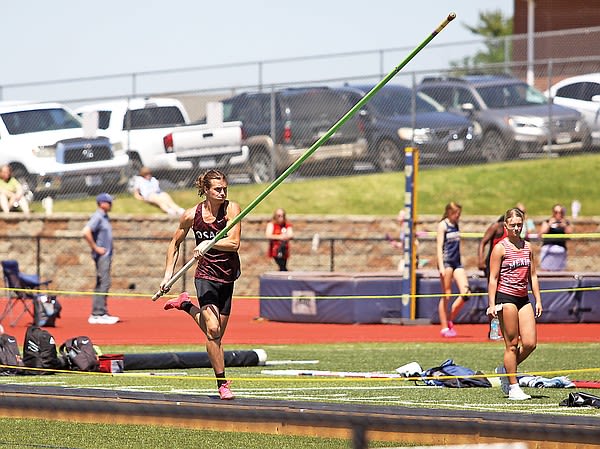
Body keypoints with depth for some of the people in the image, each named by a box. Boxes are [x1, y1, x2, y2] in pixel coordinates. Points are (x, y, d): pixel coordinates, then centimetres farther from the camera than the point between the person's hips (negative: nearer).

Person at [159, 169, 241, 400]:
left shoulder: (232, 209, -9)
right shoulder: (191, 215, -7)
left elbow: (234, 243, -19)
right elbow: (175, 244, 9)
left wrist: (209, 243, -32)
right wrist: (168, 273, 1)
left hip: (228, 277, 2)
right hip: (206, 275, -2)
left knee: (216, 334, 11)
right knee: (213, 330, -17)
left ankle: (186, 305, 37)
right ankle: (222, 383, -9)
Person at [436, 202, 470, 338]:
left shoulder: (456, 225, 16)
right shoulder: (442, 225, -5)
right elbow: (439, 246, -11)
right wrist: (441, 266, -20)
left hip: (457, 262, 7)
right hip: (446, 261, -7)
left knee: (465, 293, -4)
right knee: (446, 295, -3)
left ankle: (450, 321, 11)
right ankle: (444, 328, 3)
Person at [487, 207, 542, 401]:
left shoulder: (528, 247, 13)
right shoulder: (500, 248, -4)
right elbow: (493, 278, -6)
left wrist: (538, 300, 12)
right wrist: (492, 304, -11)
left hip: (523, 298, 6)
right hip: (506, 297, -6)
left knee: (530, 343, -2)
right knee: (512, 344, -4)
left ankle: (505, 370, 20)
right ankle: (513, 387, 2)